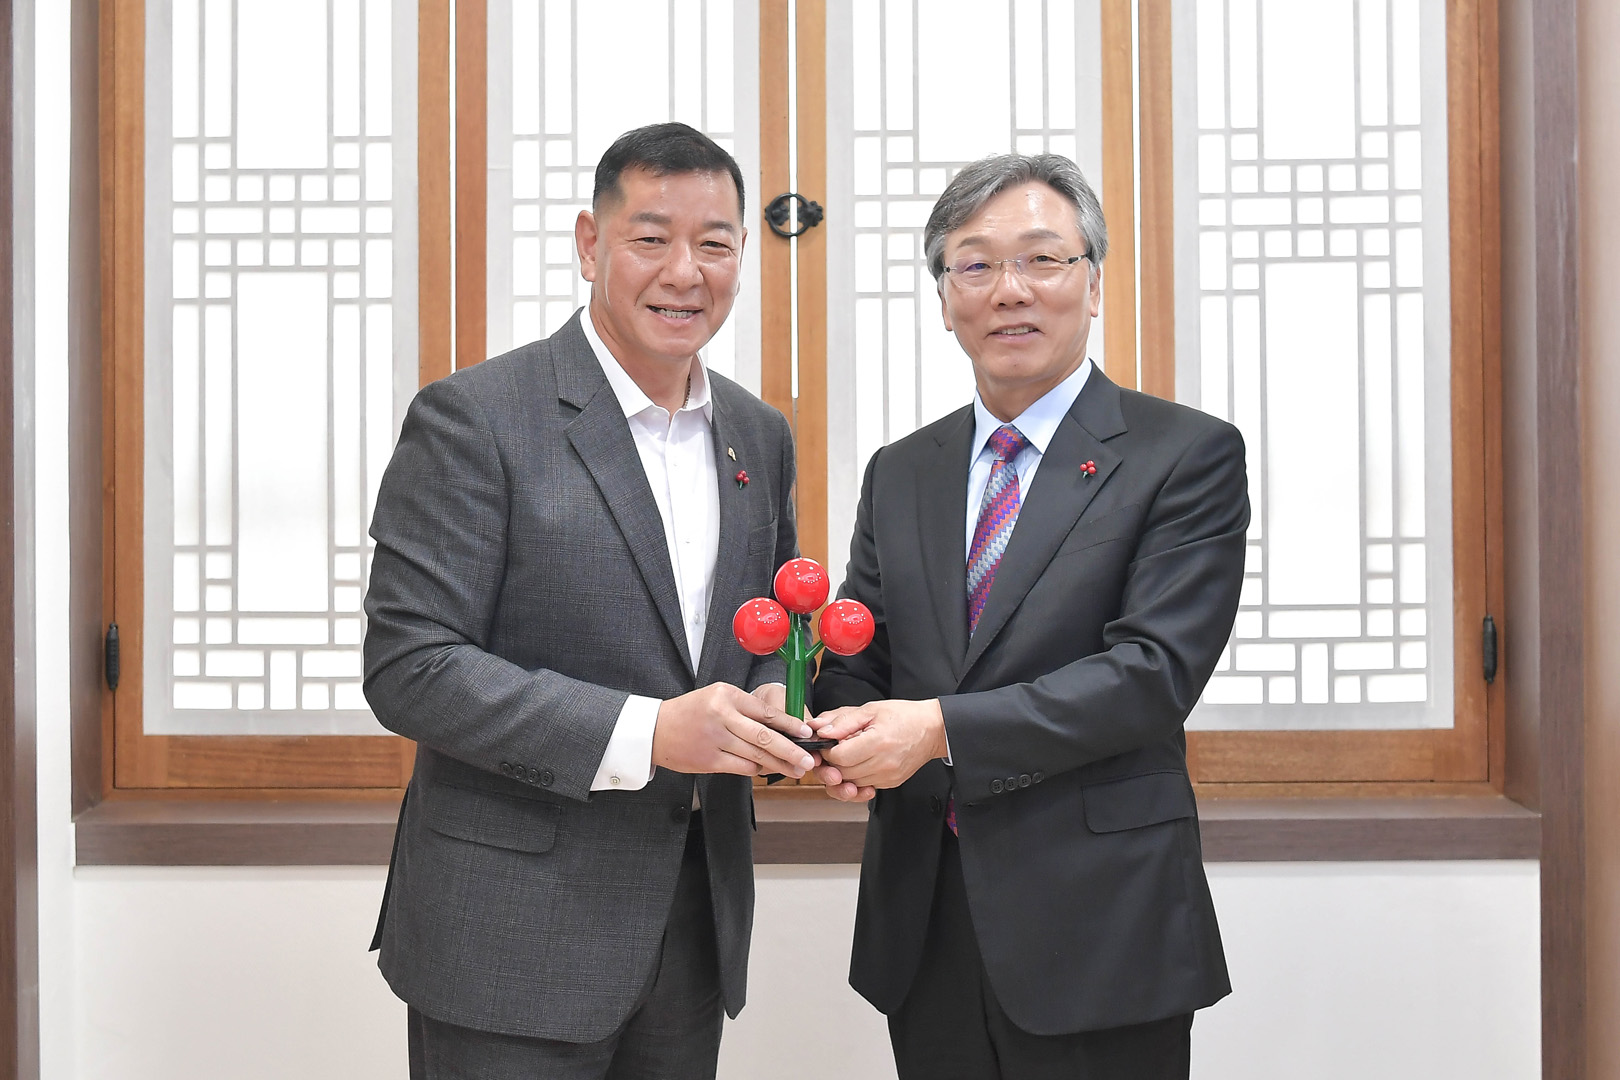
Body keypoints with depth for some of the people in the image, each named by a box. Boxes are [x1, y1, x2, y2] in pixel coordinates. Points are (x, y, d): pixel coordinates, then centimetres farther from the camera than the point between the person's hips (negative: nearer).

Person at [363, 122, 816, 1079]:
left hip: (696, 919, 6)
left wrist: (776, 709, -5)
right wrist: (643, 732, -24)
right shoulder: (475, 419, -12)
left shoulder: (761, 436, 9)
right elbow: (409, 668, -17)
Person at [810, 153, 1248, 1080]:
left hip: (1098, 935, -4)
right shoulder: (900, 474, 12)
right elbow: (858, 660, 11)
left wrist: (943, 728, -21)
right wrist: (840, 733, -12)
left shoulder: (1188, 456, -4)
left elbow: (1154, 671, -15)